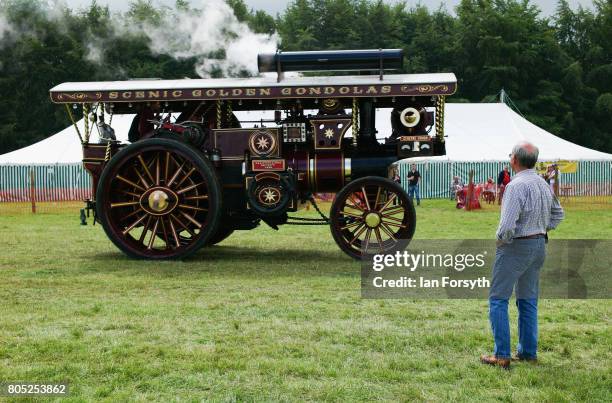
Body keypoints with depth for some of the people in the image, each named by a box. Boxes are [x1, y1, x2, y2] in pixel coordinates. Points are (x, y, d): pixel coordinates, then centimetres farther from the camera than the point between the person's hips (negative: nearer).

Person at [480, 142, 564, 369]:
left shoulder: (516, 185, -20)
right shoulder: (543, 184, 7)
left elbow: (507, 225, -26)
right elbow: (558, 214, 22)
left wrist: (501, 239, -7)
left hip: (515, 247, -8)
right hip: (539, 245, 8)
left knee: (498, 299, 0)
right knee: (528, 300, 16)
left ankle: (502, 355, -3)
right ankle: (528, 352, 21)